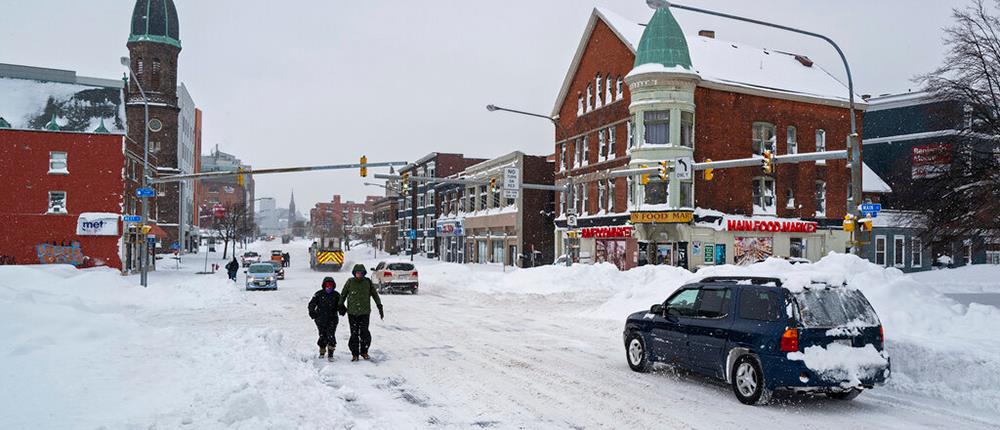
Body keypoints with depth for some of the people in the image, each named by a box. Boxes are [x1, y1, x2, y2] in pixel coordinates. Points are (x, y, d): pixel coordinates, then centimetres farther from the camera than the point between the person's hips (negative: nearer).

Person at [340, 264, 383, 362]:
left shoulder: (368, 282, 2)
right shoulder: (350, 282, 1)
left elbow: (375, 295, 9)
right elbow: (343, 295, 13)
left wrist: (380, 308, 7)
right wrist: (340, 306, 13)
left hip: (365, 312, 0)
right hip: (352, 312, 0)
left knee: (364, 333, -3)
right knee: (354, 333, 0)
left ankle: (364, 352, 16)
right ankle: (354, 354, 11)